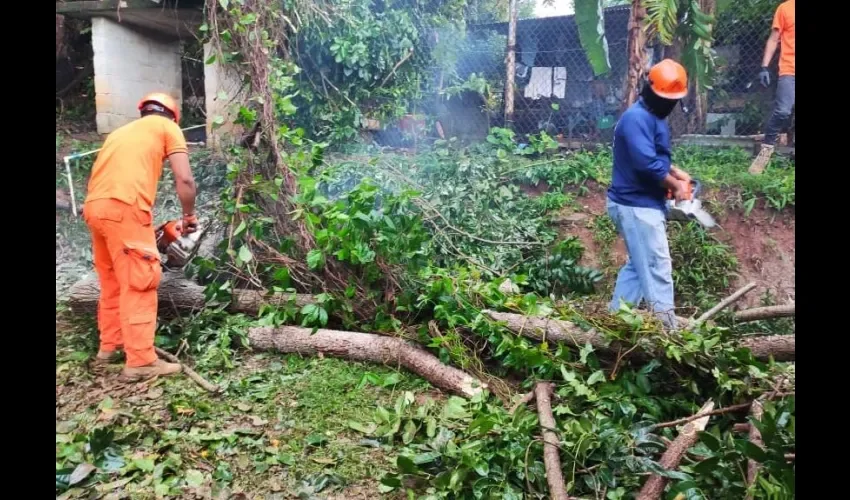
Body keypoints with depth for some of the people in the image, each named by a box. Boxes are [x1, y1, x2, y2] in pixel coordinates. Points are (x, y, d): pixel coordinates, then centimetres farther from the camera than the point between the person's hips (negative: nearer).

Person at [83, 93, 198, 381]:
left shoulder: (121, 131, 31)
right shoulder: (167, 127, 13)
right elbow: (184, 179, -1)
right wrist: (189, 216, 13)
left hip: (94, 207, 7)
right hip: (124, 208, -7)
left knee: (112, 282, 20)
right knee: (139, 284, -5)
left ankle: (109, 347, 30)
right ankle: (141, 361, -3)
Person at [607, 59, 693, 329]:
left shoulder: (654, 116, 16)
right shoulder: (637, 118, -17)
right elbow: (646, 163, -26)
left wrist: (675, 172, 7)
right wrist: (675, 185, -14)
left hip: (644, 204, 11)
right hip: (637, 205, -11)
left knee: (638, 265, 16)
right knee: (658, 267, -8)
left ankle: (616, 317, 24)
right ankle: (667, 326, -4)